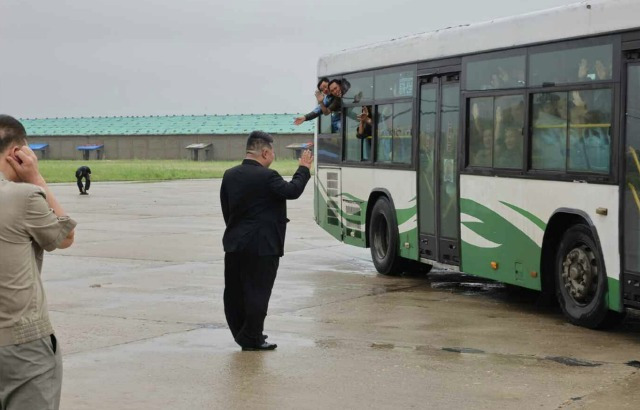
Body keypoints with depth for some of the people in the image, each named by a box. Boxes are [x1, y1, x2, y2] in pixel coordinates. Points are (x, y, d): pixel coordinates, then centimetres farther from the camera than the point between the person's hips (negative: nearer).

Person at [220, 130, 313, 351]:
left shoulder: (229, 175, 7)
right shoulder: (266, 176, -15)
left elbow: (226, 210, 11)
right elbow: (292, 191, -12)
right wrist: (304, 168, 1)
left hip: (234, 244, 7)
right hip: (262, 246, -7)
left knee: (235, 292, 13)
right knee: (257, 292, 1)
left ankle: (241, 334, 24)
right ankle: (251, 339, 4)